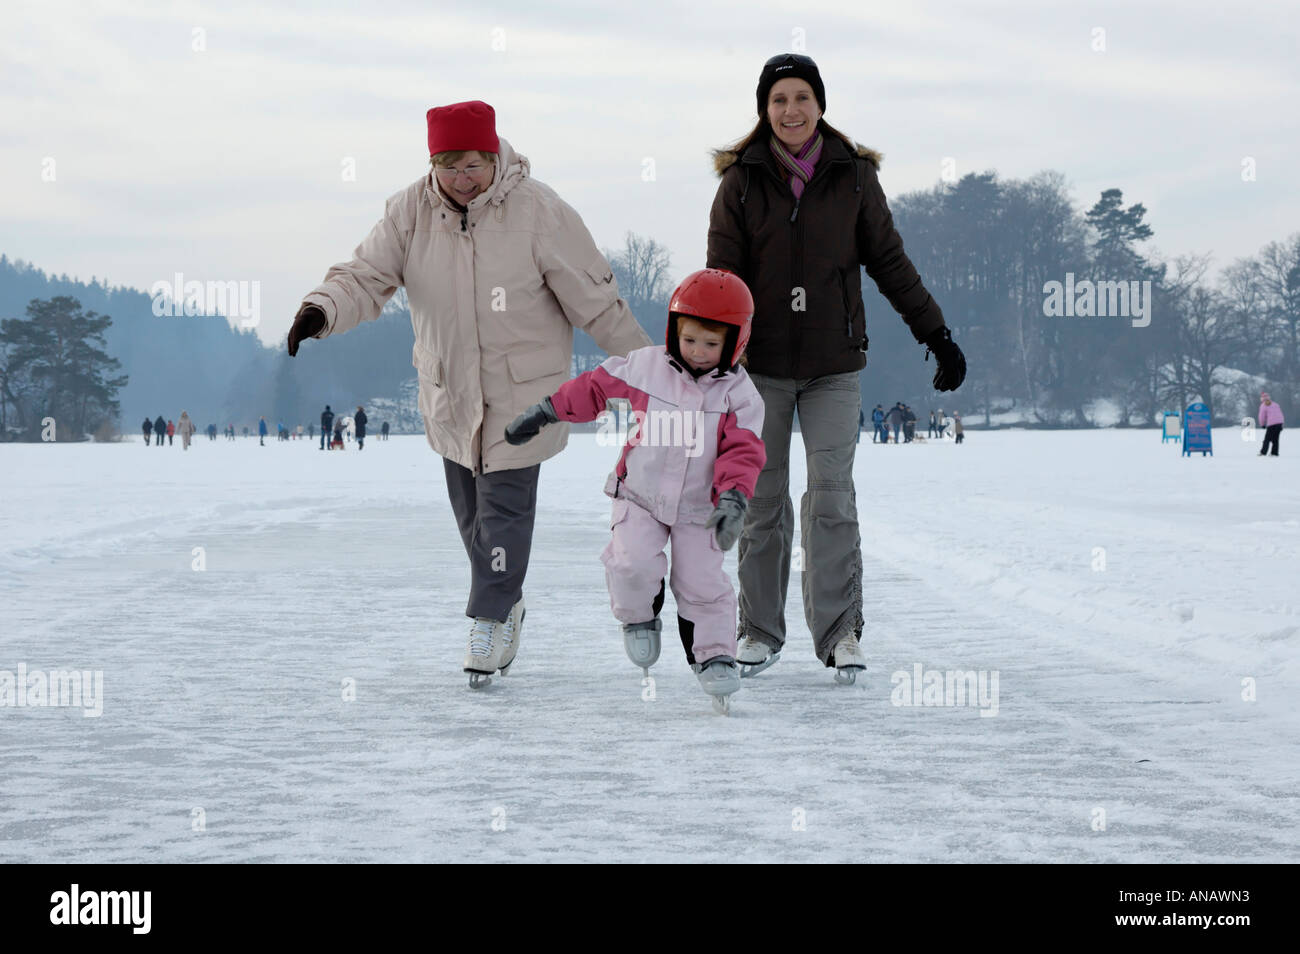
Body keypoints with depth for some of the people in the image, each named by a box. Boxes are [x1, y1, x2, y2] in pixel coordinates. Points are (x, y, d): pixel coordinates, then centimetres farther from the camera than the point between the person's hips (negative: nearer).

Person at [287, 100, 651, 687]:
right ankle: (506, 606, 34)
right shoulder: (411, 211, -7)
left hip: (520, 391, -4)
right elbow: (366, 276, -9)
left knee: (503, 506, -7)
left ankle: (490, 619, 9)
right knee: (470, 509, 13)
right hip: (448, 390, 4)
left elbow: (595, 301, -10)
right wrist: (322, 311, -30)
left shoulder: (539, 213, -16)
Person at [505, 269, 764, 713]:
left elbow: (742, 451, -15)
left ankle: (714, 653, 14)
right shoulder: (644, 367, -7)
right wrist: (546, 411, 7)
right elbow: (595, 388, 5)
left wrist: (734, 495, -31)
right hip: (641, 495, 0)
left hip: (699, 506, 0)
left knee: (702, 582, -4)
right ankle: (639, 618, 10)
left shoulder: (738, 394, -9)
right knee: (633, 563, -19)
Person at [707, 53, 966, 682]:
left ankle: (839, 630, -4)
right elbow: (723, 274, -1)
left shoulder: (853, 176, 2)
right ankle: (760, 631, 15)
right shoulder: (742, 180, 1)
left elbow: (889, 262, 8)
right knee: (763, 499, 5)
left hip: (834, 363, 0)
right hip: (761, 361, 0)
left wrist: (937, 335, 7)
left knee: (832, 495, -9)